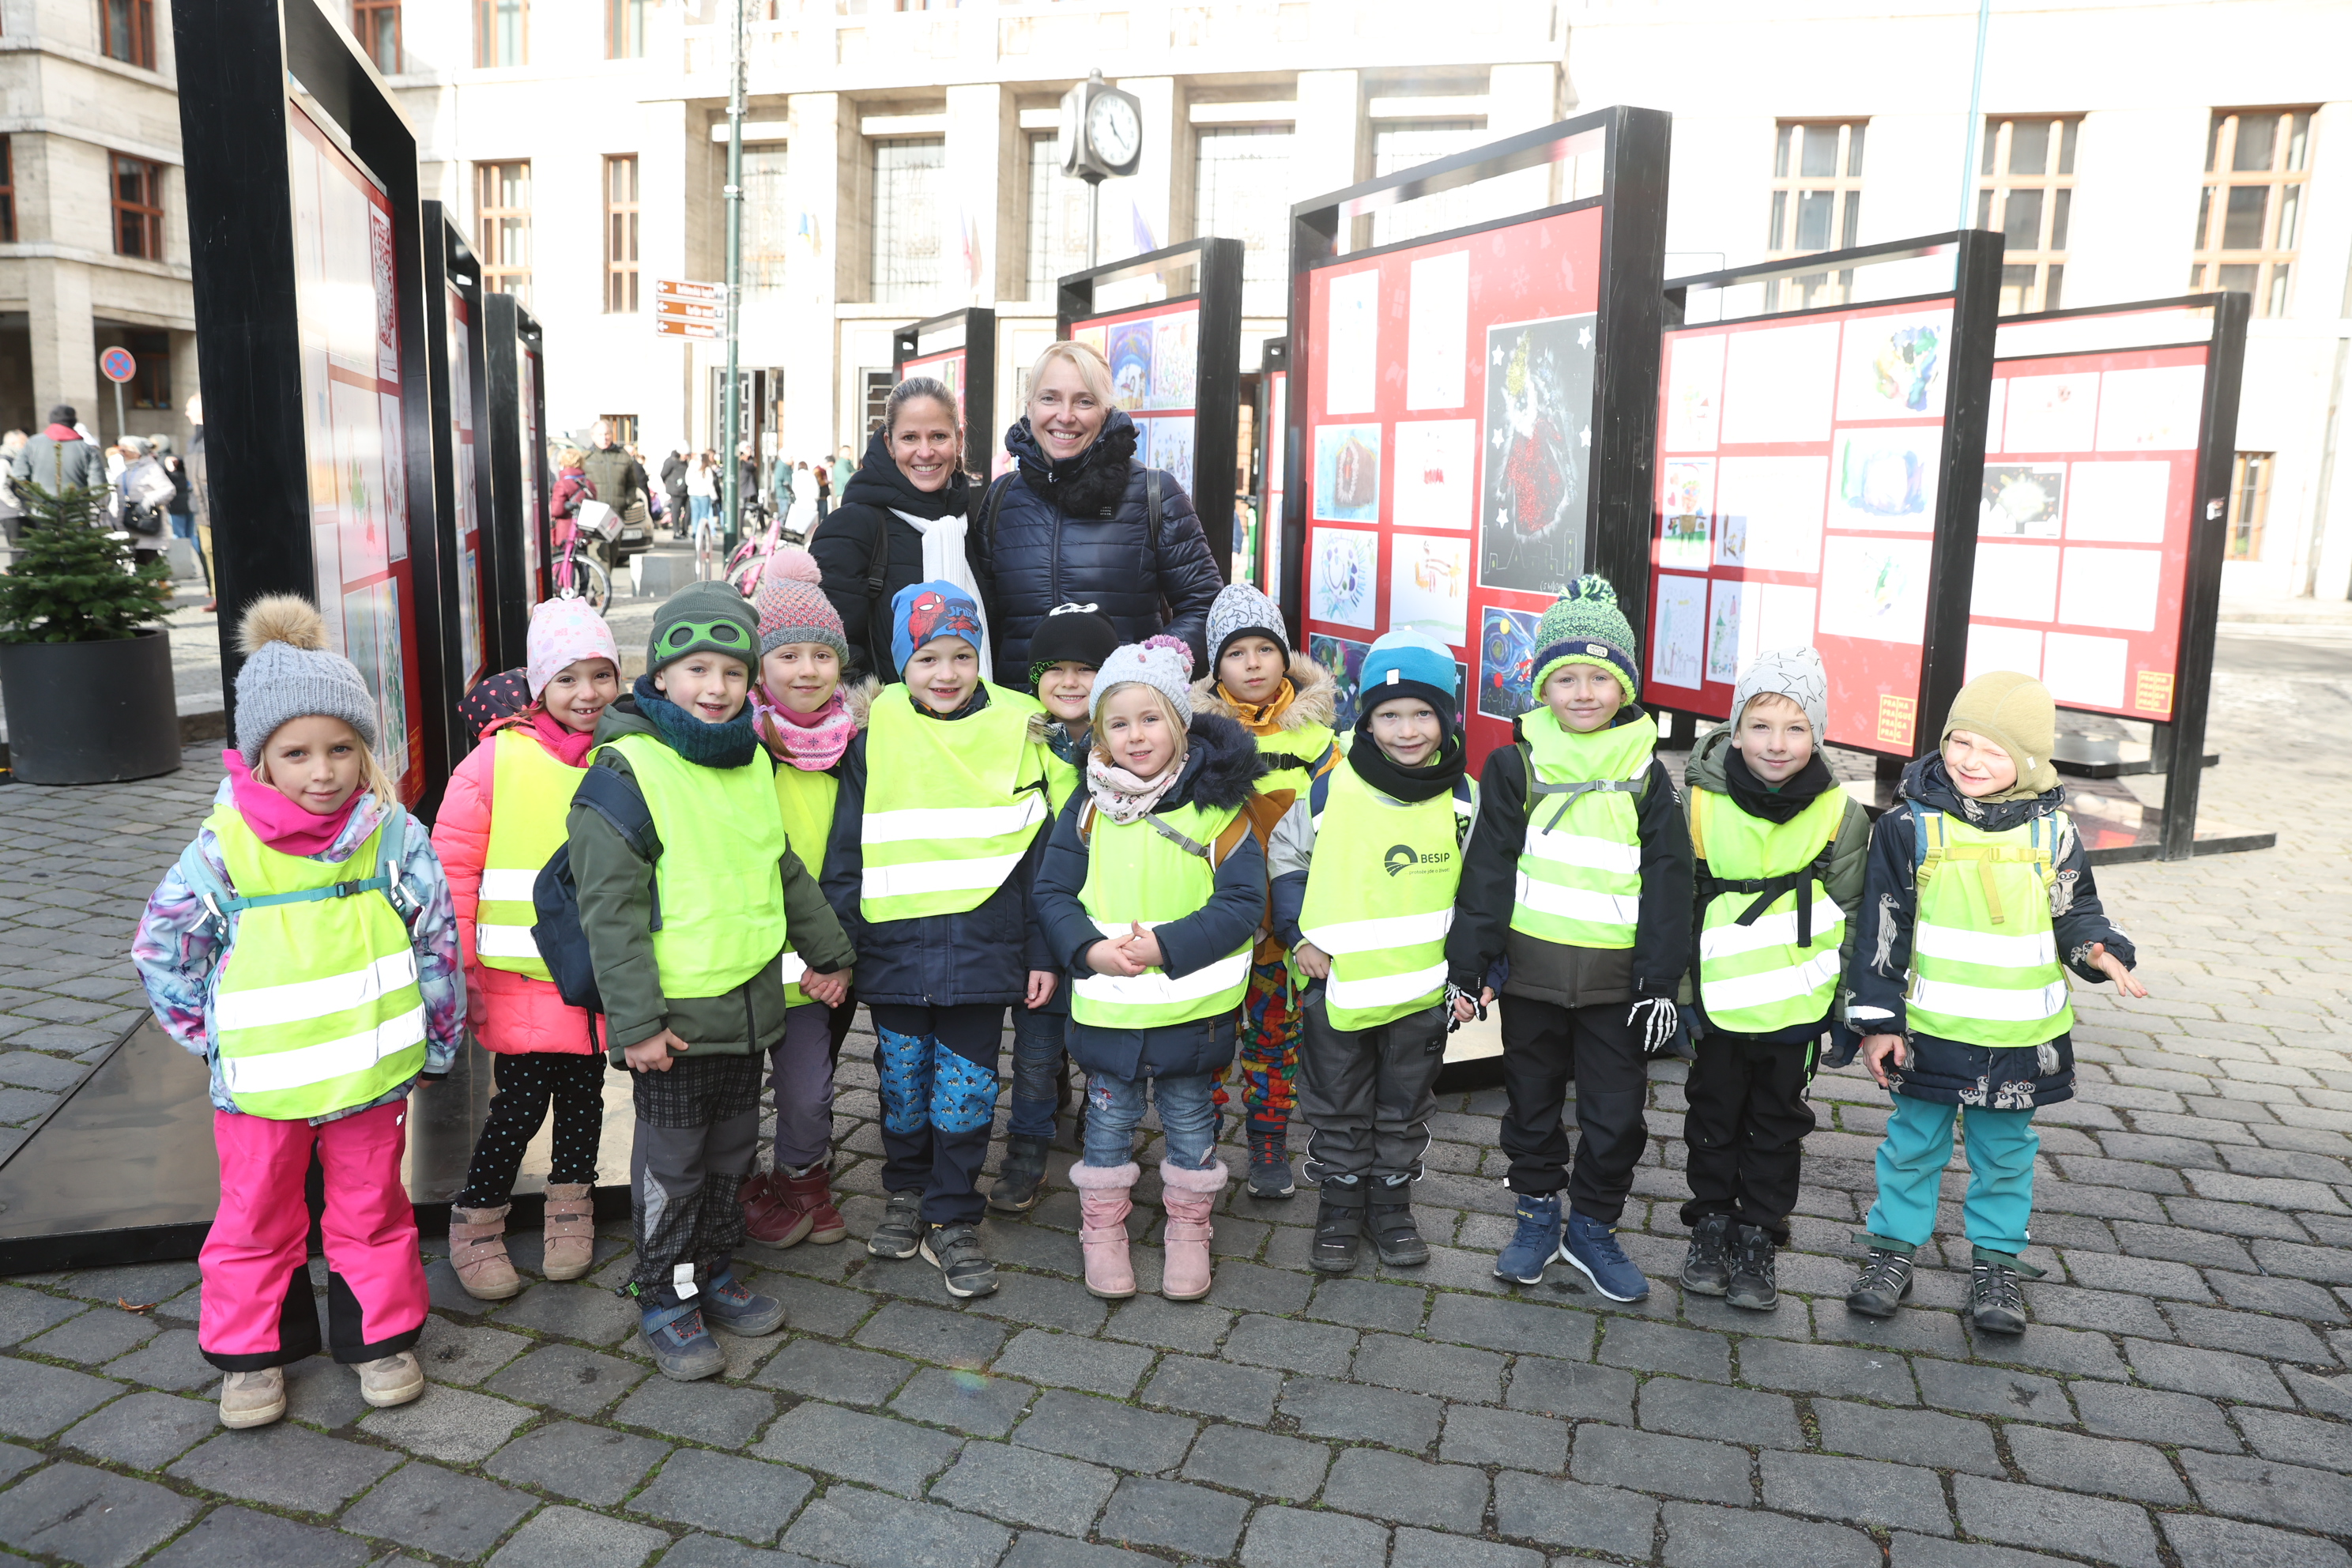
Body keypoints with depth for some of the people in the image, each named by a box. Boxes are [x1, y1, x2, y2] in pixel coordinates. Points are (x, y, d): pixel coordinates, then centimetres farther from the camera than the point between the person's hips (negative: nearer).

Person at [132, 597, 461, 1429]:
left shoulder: (394, 833, -10)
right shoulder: (223, 847, -13)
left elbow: (438, 937, -2)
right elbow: (162, 948, -1)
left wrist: (434, 1040, 1)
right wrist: (210, 1036, -1)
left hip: (371, 1071, 1)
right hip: (259, 1080, 0)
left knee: (371, 1209, 16)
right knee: (255, 1219, 15)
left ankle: (380, 1333, 33)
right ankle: (252, 1350, 33)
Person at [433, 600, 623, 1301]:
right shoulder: (499, 758, -7)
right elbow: (453, 868, -4)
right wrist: (455, 972, -6)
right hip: (521, 976, -2)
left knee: (582, 1093, 15)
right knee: (520, 1103, 1)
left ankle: (569, 1208, 36)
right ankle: (476, 1224, 23)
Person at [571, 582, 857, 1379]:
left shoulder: (751, 762, 8)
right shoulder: (625, 770, -15)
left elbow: (785, 870, 20)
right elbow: (610, 909, -17)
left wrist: (828, 951, 24)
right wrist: (636, 1020, -19)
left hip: (749, 1002, 7)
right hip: (676, 1012, -7)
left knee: (733, 1148, 18)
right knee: (672, 1160, 6)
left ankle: (714, 1273, 35)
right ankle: (664, 1298, 22)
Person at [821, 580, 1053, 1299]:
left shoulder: (1014, 731, 1)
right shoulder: (875, 737, 0)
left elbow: (1039, 854, 4)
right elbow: (845, 855, 4)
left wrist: (1042, 953, 2)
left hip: (982, 949, -1)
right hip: (895, 946, 1)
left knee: (965, 1086, 5)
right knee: (902, 1079, 14)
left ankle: (952, 1220, 20)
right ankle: (905, 1191, 37)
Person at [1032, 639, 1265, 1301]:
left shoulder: (1216, 807, -11)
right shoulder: (1088, 808, -3)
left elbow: (1242, 902, -13)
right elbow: (1053, 891, 0)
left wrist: (1166, 946, -22)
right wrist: (1089, 950, -17)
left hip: (1193, 1005, -1)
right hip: (1104, 1005, 2)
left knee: (1189, 1121, 15)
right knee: (1108, 1121, 15)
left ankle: (1188, 1233, 34)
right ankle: (1103, 1233, 32)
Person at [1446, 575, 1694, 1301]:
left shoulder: (1647, 774, 1)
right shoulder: (1516, 765, -2)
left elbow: (1668, 882, 2)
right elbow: (1486, 869, -2)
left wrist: (1662, 980, -3)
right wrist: (1468, 964, -5)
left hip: (1615, 975, 0)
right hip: (1531, 967, 0)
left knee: (1616, 1114, 8)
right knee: (1532, 1100, 15)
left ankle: (1593, 1227, 28)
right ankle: (1537, 1214, 34)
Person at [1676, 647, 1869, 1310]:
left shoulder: (1840, 814, -5)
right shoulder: (1700, 802, -8)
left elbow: (1852, 913, 2)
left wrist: (1852, 1005, 2)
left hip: (1798, 999, 0)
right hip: (1719, 998, 0)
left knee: (1778, 1121, 12)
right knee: (1714, 1114, 14)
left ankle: (1758, 1237, 26)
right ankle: (1711, 1224, 30)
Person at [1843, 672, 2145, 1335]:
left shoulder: (2052, 834, -3)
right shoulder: (1911, 826, -10)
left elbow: (2076, 909, 9)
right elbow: (1882, 927, -8)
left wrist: (2099, 949, -14)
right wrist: (1878, 1018, -9)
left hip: (2020, 1037, 2)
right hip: (1930, 1030, -2)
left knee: (2007, 1151, 15)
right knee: (1914, 1143, 12)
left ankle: (1996, 1261, 31)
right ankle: (1892, 1248, 26)